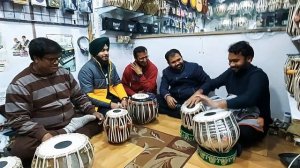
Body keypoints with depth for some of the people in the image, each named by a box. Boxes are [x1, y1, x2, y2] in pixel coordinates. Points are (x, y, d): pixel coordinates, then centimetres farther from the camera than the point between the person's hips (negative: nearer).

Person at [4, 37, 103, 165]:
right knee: (20, 148, -34)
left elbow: (78, 96, 11)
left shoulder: (64, 73, 3)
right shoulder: (19, 85, -13)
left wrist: (92, 111, -5)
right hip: (41, 131, -4)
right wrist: (42, 134, -31)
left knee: (99, 121, -11)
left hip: (71, 122, 4)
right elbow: (17, 119, -16)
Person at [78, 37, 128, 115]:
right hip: (98, 103, -6)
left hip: (113, 97, 7)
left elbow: (118, 83, 11)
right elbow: (88, 95, -19)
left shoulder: (111, 65, 6)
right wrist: (110, 104, -25)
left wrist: (124, 98, -7)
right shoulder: (86, 70, -16)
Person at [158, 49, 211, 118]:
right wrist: (167, 96, -23)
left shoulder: (194, 67, 1)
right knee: (156, 100, -22)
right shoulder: (166, 72, 10)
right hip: (175, 100, 4)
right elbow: (163, 88, 0)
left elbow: (208, 82, 1)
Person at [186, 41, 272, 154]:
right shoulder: (231, 71, 1)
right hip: (234, 115, 7)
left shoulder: (258, 75, -21)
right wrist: (198, 92, -14)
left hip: (254, 120, -6)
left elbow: (248, 99, -38)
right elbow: (213, 82, 7)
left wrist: (216, 104, -45)